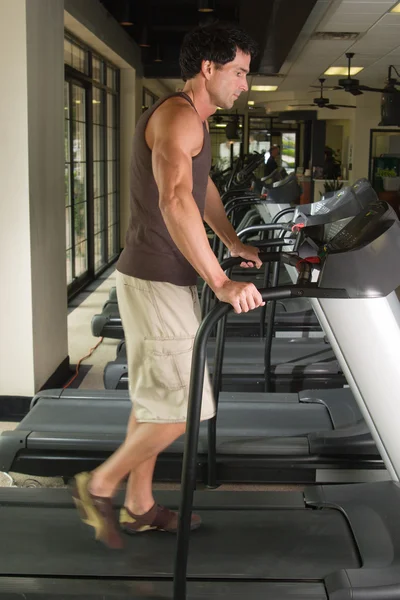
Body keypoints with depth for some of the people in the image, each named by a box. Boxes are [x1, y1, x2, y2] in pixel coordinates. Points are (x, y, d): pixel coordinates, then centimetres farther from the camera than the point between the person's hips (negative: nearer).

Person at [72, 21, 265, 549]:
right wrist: (220, 282, -34)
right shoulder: (178, 115, -17)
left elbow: (204, 189, 34)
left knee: (154, 399, 16)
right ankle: (99, 486, 13)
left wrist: (234, 243, 38)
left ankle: (139, 507, 28)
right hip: (156, 282, -11)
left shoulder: (192, 120, 18)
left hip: (167, 280, 11)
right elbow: (175, 200, -32)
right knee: (181, 409, -5)